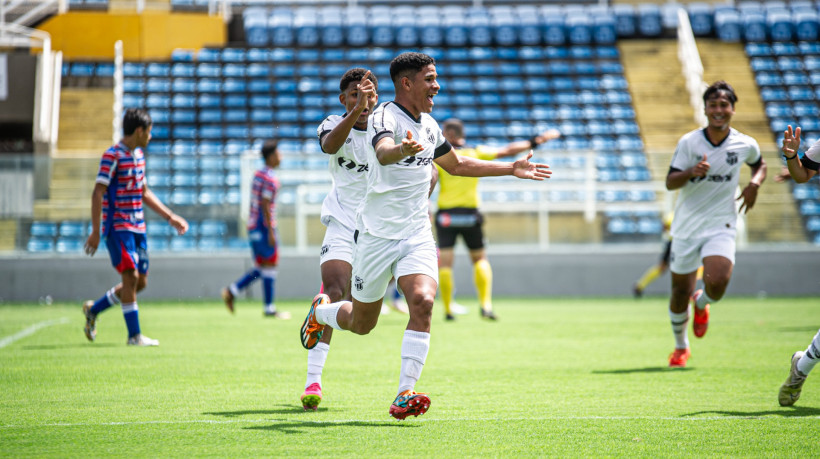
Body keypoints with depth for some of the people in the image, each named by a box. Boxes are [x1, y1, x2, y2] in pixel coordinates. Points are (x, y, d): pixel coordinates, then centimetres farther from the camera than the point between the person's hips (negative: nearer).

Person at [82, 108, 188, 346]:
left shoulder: (138, 155, 15)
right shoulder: (112, 156, -11)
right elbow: (98, 193, -15)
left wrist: (170, 217, 22)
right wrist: (95, 231, -19)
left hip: (137, 227, 9)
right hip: (118, 227, -9)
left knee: (140, 282, 8)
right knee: (131, 276, -14)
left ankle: (93, 309, 25)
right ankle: (134, 335, -9)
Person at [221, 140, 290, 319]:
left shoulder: (258, 174, 14)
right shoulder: (270, 179, -14)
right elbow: (265, 206, -19)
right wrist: (271, 232, -18)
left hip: (253, 226, 9)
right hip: (264, 226, -9)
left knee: (260, 267, 13)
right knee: (269, 266, -3)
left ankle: (231, 291, 6)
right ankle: (269, 308, 0)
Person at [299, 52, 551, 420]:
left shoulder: (428, 125, 11)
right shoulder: (384, 118, -14)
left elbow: (456, 165, 29)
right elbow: (383, 152, -38)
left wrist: (511, 169, 27)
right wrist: (401, 150, -61)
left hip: (417, 234, 5)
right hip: (376, 234, -5)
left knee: (423, 302, -20)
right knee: (361, 324, 7)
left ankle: (405, 395, -19)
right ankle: (320, 311, 43)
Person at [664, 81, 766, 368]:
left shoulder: (745, 144, -2)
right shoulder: (689, 142, -7)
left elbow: (760, 164, 21)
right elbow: (670, 182, -8)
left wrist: (754, 184, -1)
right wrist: (692, 171, -27)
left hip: (721, 227, 0)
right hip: (687, 227, 0)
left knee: (717, 283, -23)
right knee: (680, 293, 6)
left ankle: (701, 304, 15)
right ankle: (681, 347, 32)